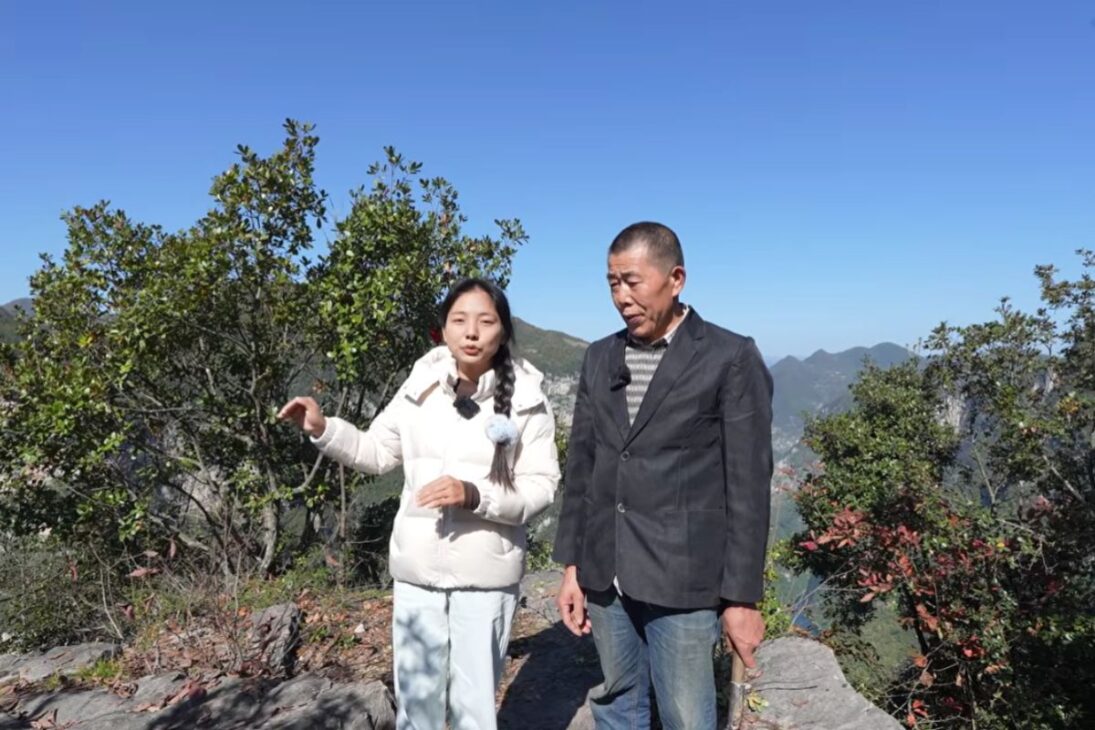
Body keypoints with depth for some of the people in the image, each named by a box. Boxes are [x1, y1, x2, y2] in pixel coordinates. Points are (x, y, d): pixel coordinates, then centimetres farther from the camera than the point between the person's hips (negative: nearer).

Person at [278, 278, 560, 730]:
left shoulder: (526, 400, -8)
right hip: (417, 569, 3)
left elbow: (540, 488, -11)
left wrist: (475, 494, -25)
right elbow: (376, 452, 9)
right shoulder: (420, 386, -1)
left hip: (486, 574, -2)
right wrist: (322, 430, -6)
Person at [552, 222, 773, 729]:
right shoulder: (600, 358, 8)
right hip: (604, 574, 5)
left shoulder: (731, 358, -7)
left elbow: (748, 486, -8)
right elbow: (581, 466, 9)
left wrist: (742, 596, -8)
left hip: (682, 579, -4)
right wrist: (572, 566, 8)